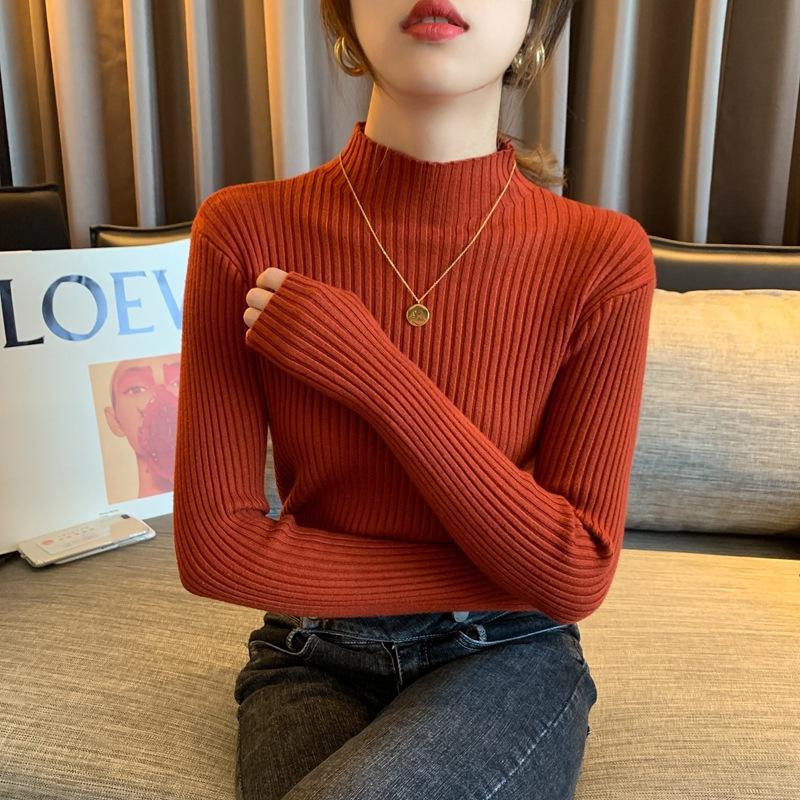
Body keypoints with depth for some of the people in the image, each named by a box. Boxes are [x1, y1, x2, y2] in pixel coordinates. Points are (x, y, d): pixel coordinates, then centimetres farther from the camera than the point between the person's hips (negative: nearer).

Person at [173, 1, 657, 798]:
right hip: (314, 662, 1)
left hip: (503, 666, 0)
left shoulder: (601, 258, -14)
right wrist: (500, 579, -14)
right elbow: (214, 546, -13)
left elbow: (575, 579, -14)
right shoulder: (244, 232, -12)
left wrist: (374, 376, -24)